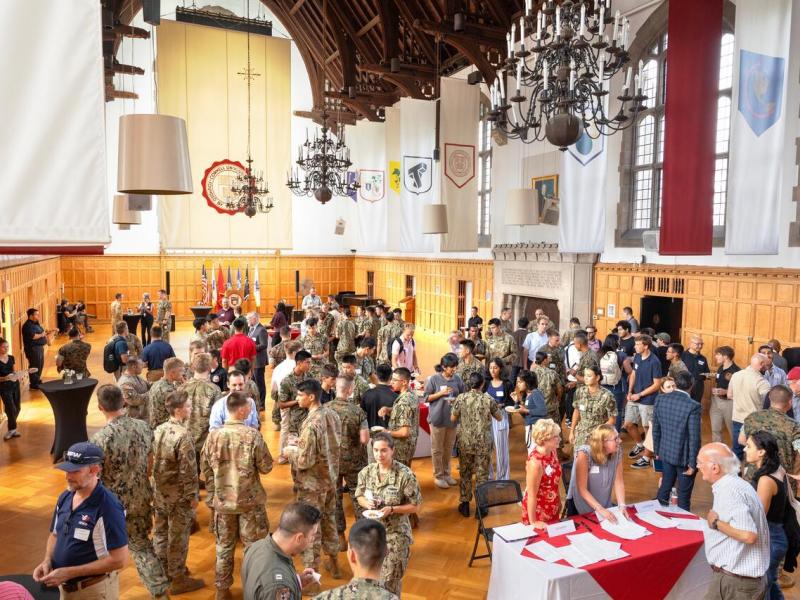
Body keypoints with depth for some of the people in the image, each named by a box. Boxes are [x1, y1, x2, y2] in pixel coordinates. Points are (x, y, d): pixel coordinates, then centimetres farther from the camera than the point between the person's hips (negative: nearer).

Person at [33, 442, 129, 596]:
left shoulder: (109, 507, -25)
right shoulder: (65, 497, -1)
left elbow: (119, 559, -24)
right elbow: (55, 535, 14)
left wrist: (69, 572, -23)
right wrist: (47, 561, -5)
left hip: (94, 589, -7)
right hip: (64, 586, 7)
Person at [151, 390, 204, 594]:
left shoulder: (158, 430, -1)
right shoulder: (183, 435, -25)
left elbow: (154, 461, 9)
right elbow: (188, 470, -23)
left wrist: (158, 486, 20)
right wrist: (192, 496, -11)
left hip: (159, 492, 8)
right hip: (178, 495, -8)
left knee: (160, 532, 20)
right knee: (177, 537, 6)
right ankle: (178, 579, 20)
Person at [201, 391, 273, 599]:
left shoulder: (213, 435, -9)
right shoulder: (253, 435, -19)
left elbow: (205, 467, 3)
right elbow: (266, 467, -12)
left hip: (222, 500, 3)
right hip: (250, 500, -3)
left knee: (224, 546, 19)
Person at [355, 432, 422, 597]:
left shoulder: (404, 474, -18)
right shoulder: (366, 471, -5)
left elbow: (415, 507, -12)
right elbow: (359, 496, 9)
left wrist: (392, 509, -24)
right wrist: (366, 503, -13)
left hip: (395, 533, -4)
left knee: (390, 580, 6)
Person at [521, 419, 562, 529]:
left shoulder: (552, 451, -8)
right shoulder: (535, 462, -32)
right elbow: (531, 495, -24)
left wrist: (558, 501, 16)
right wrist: (533, 522, -18)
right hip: (538, 512, -7)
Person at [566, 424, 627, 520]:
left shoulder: (617, 451, -10)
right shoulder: (584, 454, -25)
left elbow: (618, 481, -7)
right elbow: (582, 489, -22)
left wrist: (622, 505, -19)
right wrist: (600, 509, -28)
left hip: (605, 505, 4)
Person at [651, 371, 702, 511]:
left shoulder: (660, 399, -7)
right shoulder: (693, 406, -22)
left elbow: (655, 428, 1)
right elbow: (694, 437, -18)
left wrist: (657, 450, 14)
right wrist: (692, 462, -9)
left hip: (666, 452, 5)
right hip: (684, 456, -5)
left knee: (665, 486, 22)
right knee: (684, 494, 12)